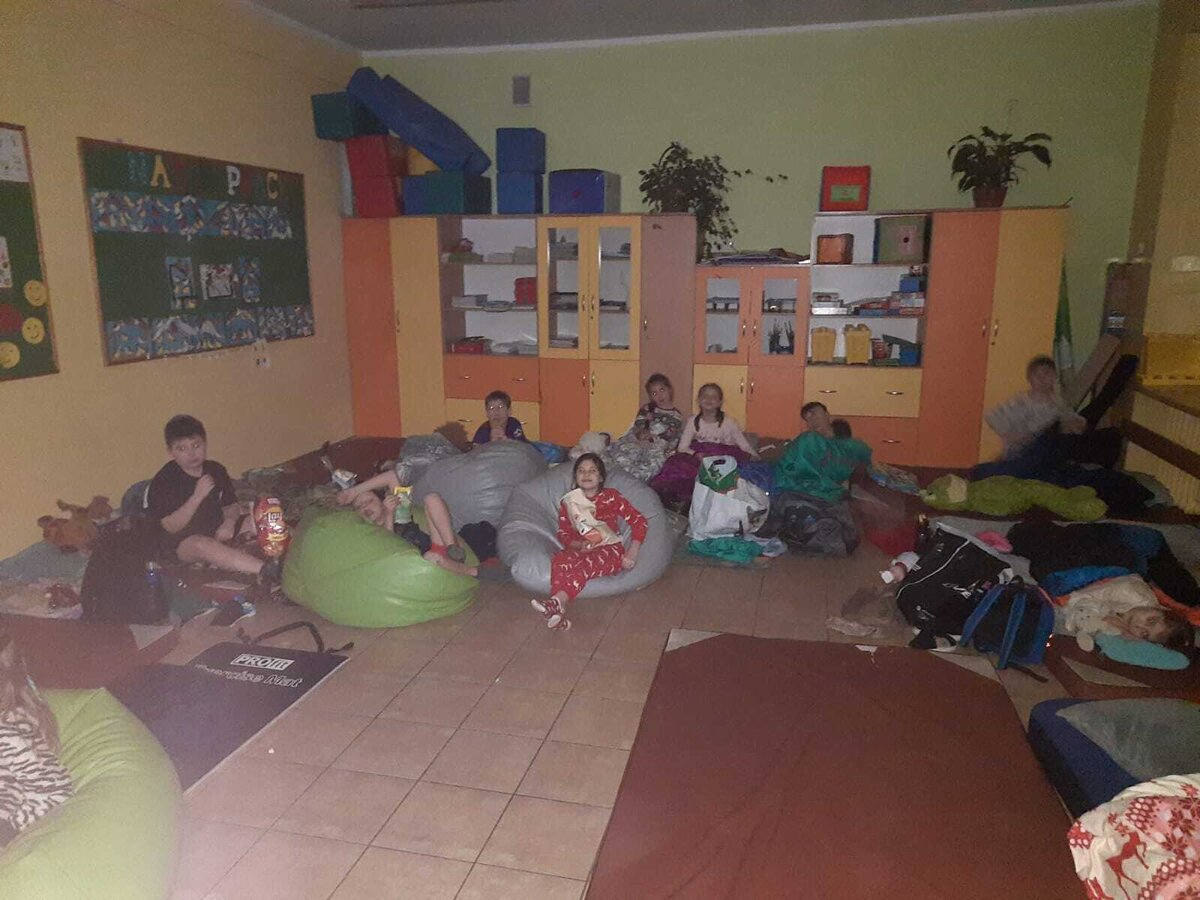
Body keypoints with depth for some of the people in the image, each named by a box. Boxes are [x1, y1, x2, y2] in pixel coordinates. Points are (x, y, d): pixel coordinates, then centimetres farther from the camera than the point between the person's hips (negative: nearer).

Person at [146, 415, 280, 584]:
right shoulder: (164, 481, -11)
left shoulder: (216, 470, 5)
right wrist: (197, 496, -26)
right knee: (203, 544, -40)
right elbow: (171, 527, -16)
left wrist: (229, 522, -16)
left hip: (219, 531, 7)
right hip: (182, 543, -7)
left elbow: (231, 506, 9)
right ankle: (265, 570, -55)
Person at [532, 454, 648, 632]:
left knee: (586, 563, -37)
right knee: (560, 559, -33)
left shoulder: (611, 497, 3)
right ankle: (558, 611, -49)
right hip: (580, 549, 2)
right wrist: (579, 544, -12)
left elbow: (638, 520, 0)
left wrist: (631, 553, -10)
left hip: (609, 550, -2)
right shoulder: (568, 501, 11)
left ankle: (557, 601, -53)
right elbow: (563, 534, 10)